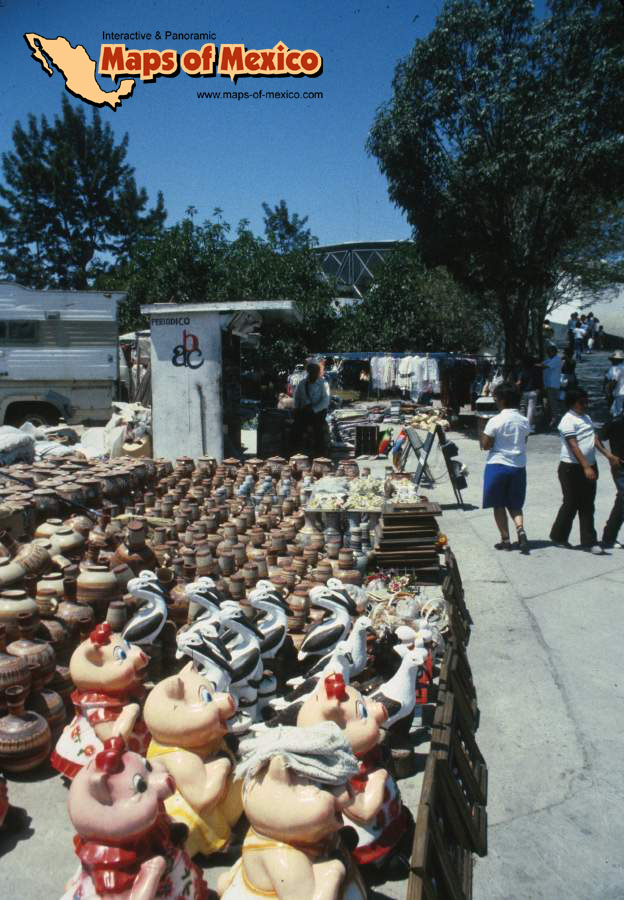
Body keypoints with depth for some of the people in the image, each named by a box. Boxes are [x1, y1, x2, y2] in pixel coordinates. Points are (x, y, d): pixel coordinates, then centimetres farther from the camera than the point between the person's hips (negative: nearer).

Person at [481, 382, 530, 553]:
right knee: (515, 504, 16)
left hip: (498, 465, -4)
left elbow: (485, 445, -13)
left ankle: (505, 539, 10)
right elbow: (523, 442, 11)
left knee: (498, 505, 9)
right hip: (519, 466, 5)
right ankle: (520, 529, -8)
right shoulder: (524, 421, 2)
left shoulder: (495, 421, -15)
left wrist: (482, 433, 3)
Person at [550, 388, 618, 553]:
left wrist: (608, 454, 11)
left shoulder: (586, 417, 14)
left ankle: (589, 541, 13)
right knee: (571, 504, 2)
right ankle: (558, 537, 19)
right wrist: (586, 467, -27)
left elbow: (594, 437, 18)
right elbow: (574, 446, -21)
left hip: (589, 467, 8)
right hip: (572, 468, -8)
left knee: (587, 505, 8)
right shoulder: (568, 420, -14)